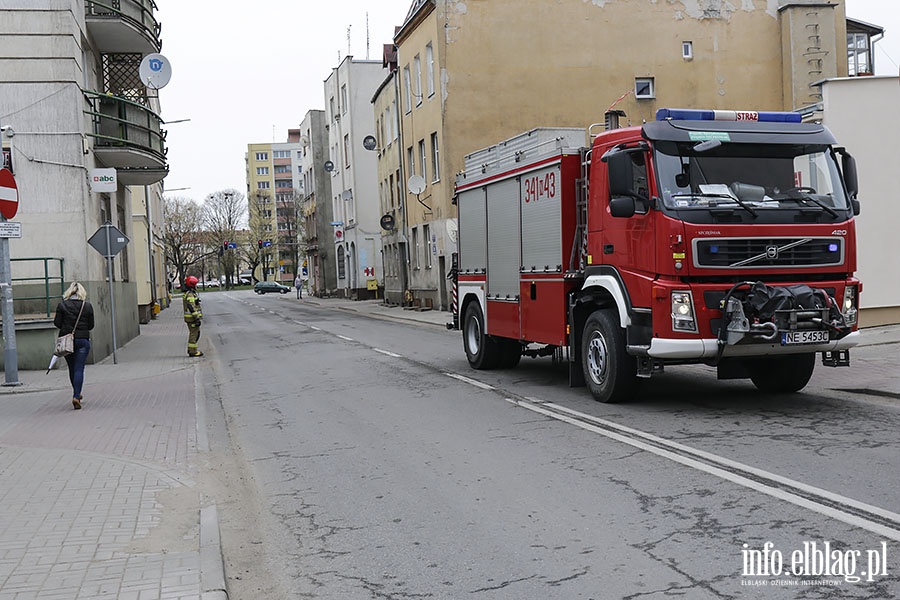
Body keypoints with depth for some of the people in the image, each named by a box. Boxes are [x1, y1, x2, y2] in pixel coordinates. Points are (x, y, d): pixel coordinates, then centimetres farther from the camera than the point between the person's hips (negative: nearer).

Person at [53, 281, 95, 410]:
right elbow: (91, 325, 2)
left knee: (72, 369, 16)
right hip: (83, 340, -1)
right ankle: (76, 396, -14)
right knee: (79, 369, -1)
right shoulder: (87, 306, -2)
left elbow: (57, 323, -2)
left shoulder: (62, 305, -2)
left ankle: (77, 394, 30)